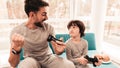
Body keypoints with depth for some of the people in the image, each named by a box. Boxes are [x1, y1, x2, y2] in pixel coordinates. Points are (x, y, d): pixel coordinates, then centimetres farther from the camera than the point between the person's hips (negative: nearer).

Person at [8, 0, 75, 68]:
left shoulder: (49, 28, -11)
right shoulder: (17, 31, -16)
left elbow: (56, 51, -7)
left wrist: (58, 51, -32)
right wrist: (16, 49, -40)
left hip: (48, 58, 2)